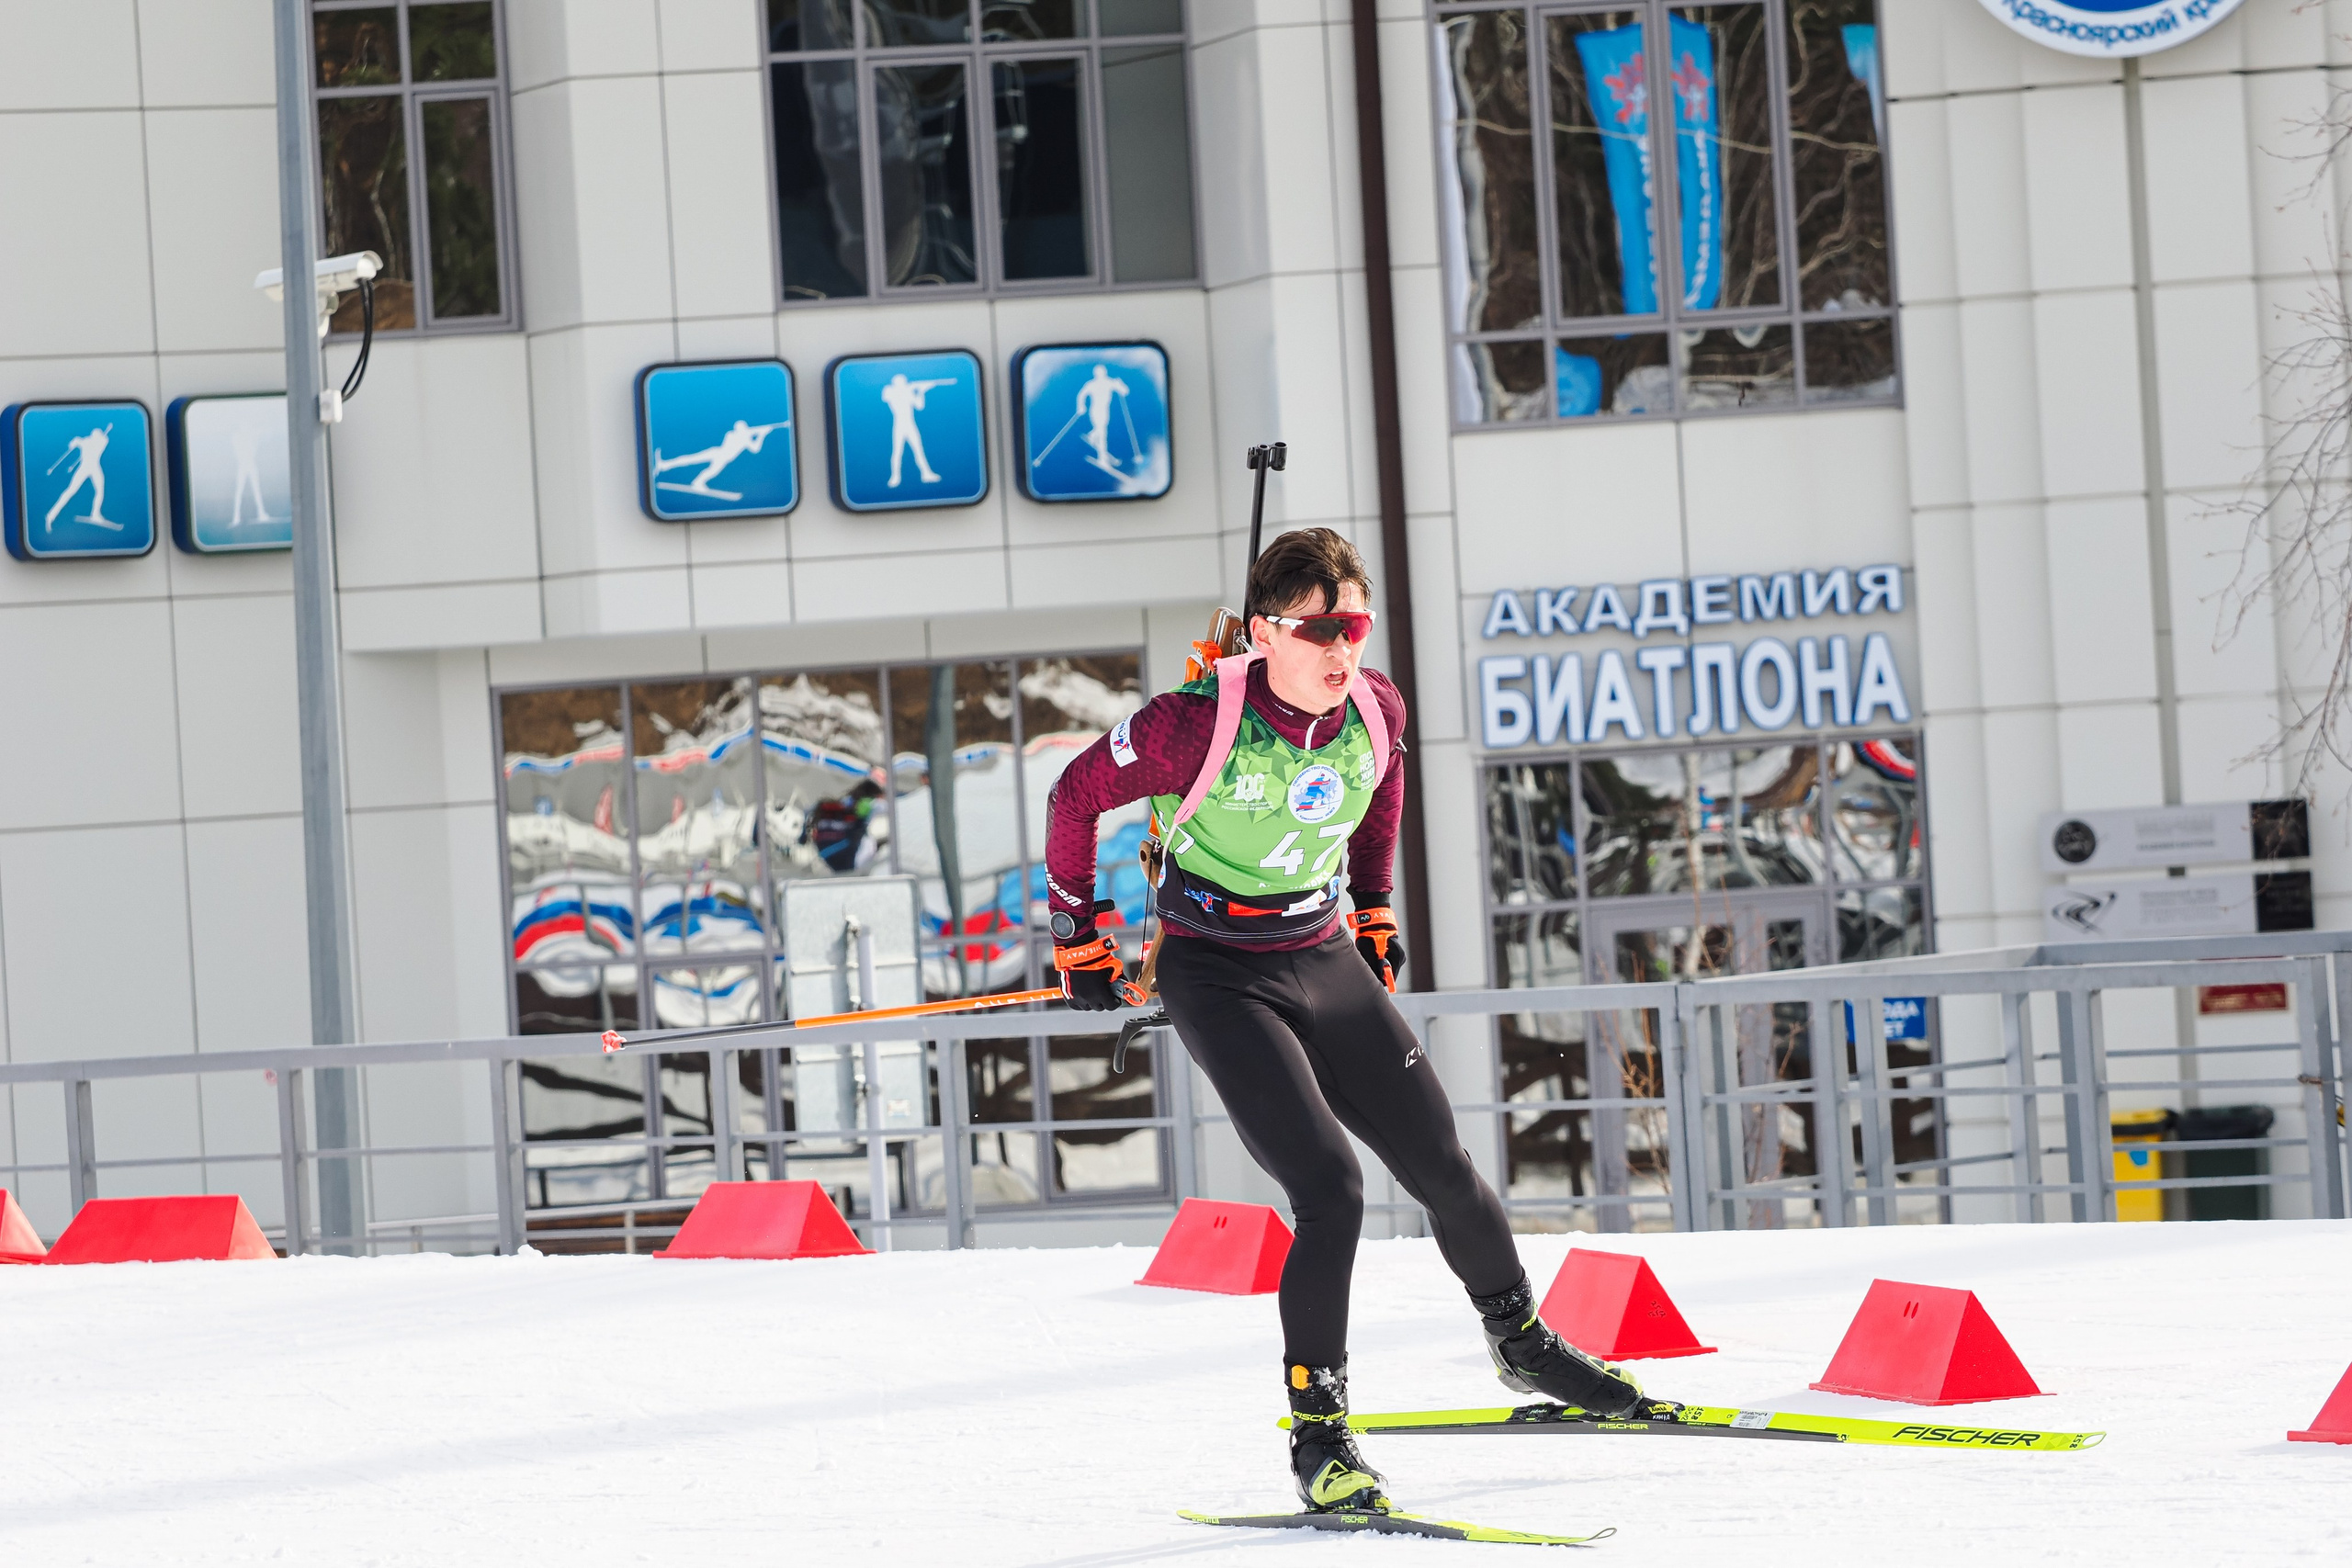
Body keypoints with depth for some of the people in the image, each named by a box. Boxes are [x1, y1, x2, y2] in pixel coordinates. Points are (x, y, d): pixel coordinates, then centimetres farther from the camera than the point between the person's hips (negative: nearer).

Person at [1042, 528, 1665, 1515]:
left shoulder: (1376, 711, -9)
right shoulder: (1199, 725, -24)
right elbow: (1077, 796, -9)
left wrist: (1374, 910, 20)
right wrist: (1079, 943, -1)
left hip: (1328, 960, 5)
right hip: (1219, 978, -5)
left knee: (1441, 1167, 8)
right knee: (1331, 1191, -20)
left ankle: (1522, 1344, 34)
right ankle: (1317, 1432, -9)